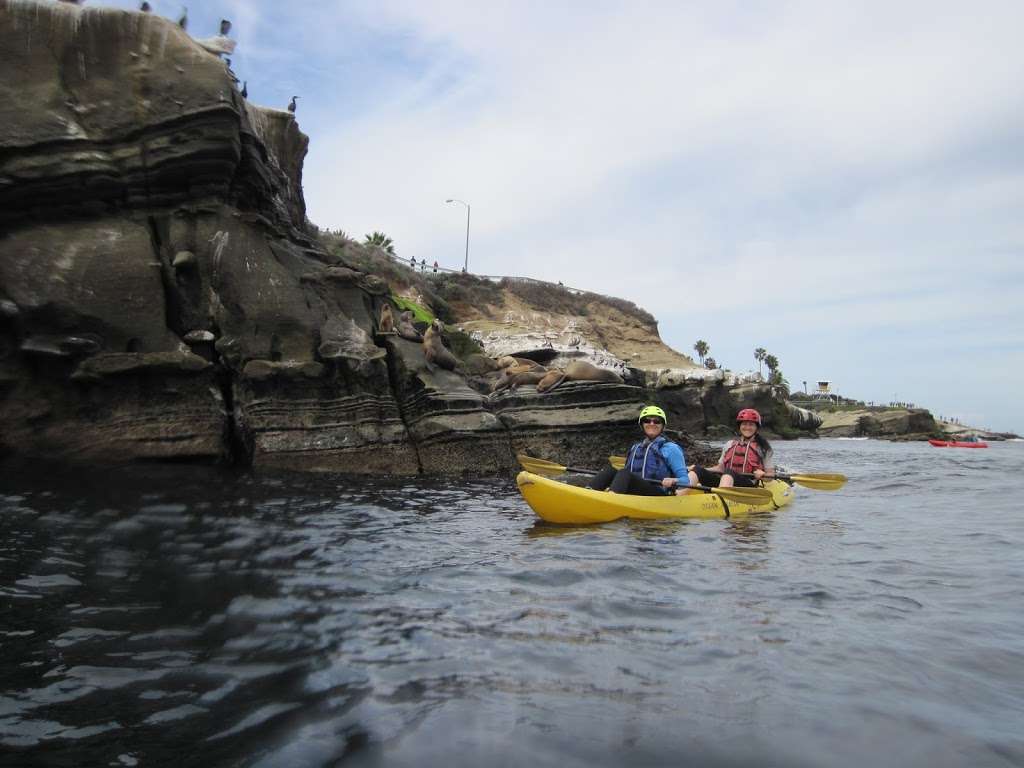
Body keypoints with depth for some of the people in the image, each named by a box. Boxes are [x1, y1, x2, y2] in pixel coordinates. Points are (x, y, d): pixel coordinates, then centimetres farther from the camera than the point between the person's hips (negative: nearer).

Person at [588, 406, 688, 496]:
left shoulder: (670, 448, 10)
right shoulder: (635, 448, 27)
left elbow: (685, 480, 4)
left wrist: (673, 481, -17)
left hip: (658, 495, -5)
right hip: (631, 496, 5)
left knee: (624, 473, -30)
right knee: (610, 470, -20)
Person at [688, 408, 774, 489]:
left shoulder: (762, 447, 15)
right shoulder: (730, 444, 25)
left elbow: (771, 474, 11)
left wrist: (762, 474, -12)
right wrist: (702, 469, 8)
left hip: (748, 485, -4)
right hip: (725, 478, 4)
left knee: (728, 473, -38)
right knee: (697, 470, -22)